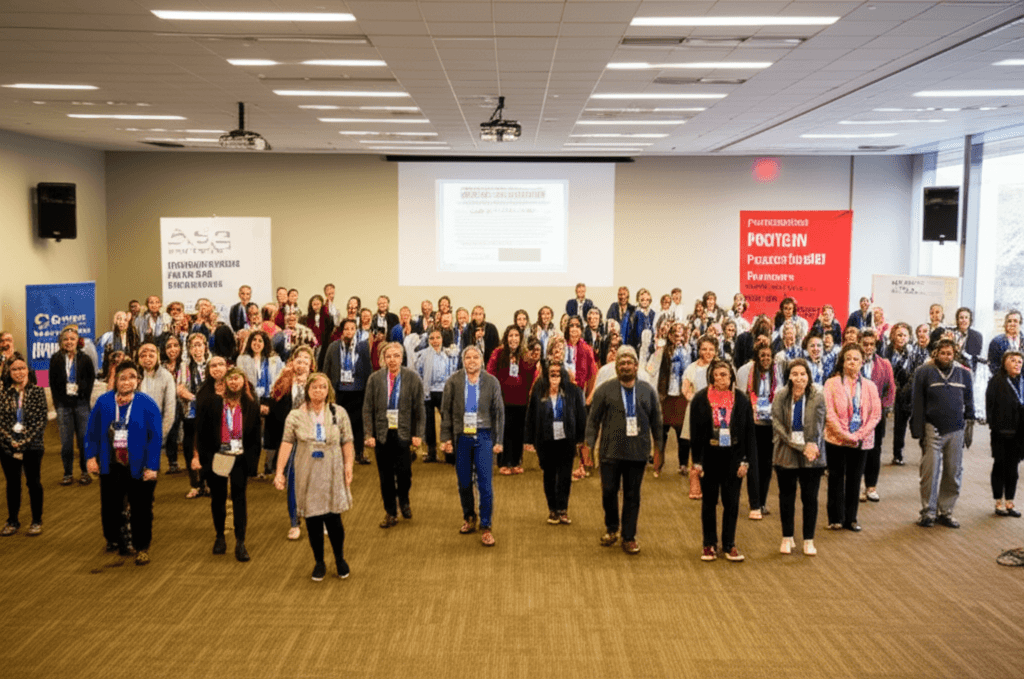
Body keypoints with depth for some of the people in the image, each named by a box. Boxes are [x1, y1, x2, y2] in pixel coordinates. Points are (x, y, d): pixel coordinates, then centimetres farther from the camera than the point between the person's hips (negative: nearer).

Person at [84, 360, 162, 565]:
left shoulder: (147, 404, -10)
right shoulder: (103, 402, -1)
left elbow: (156, 438, -11)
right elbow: (92, 432, 6)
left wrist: (152, 466, -14)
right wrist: (91, 456, -1)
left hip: (138, 469, -3)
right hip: (110, 467, 3)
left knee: (141, 510, 6)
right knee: (109, 508, 14)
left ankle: (142, 548, 21)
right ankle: (114, 539, 38)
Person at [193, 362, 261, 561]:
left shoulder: (250, 406, 2)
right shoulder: (211, 401, -3)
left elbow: (255, 434, 6)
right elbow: (201, 430, -2)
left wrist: (252, 457, -1)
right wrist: (199, 455, -7)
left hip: (240, 458, 0)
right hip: (216, 457, 0)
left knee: (239, 498, 0)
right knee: (218, 497, 10)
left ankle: (240, 543, 2)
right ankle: (220, 537, 26)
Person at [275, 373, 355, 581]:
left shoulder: (339, 413, 2)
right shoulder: (295, 416, 0)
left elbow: (347, 443, 1)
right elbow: (287, 443, -6)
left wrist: (349, 466, -8)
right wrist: (279, 472, -13)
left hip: (332, 474, 0)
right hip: (307, 475, 1)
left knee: (333, 518, 1)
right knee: (312, 519, 6)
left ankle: (340, 559, 22)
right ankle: (319, 562, 23)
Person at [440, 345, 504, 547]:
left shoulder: (491, 382, 2)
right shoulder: (453, 382, 1)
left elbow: (499, 412, 4)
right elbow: (446, 411, 4)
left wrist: (498, 440, 0)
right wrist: (445, 438, -2)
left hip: (483, 436, -1)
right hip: (461, 437, 1)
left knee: (485, 483, -4)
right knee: (464, 483, 10)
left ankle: (485, 527, 5)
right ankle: (469, 517, 31)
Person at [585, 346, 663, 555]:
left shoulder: (648, 391, 8)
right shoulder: (605, 390, 2)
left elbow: (656, 421, 11)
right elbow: (593, 420, 2)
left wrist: (658, 448, 8)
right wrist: (589, 445, -4)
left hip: (637, 452, 1)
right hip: (611, 452, -1)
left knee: (632, 496, 6)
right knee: (609, 491, 2)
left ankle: (629, 537, 16)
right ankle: (611, 528, 27)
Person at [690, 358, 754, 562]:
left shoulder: (741, 399, -1)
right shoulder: (700, 399, -4)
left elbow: (749, 431, 2)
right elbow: (695, 432, -2)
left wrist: (746, 460, -3)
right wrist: (697, 460, -6)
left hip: (733, 457, 1)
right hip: (709, 457, -1)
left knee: (732, 503, 6)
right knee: (709, 502, 8)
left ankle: (729, 545, 18)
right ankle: (709, 544, 19)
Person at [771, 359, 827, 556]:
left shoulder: (817, 397, -5)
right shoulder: (781, 396, -4)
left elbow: (818, 426, -5)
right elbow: (777, 425, -9)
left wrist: (811, 446, -19)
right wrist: (801, 447, -15)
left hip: (811, 456, -1)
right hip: (786, 454, 1)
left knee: (810, 498, 5)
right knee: (786, 496, 11)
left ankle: (809, 540, 18)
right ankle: (787, 538, 24)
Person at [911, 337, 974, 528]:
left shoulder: (964, 373, 8)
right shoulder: (924, 372, -1)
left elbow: (969, 402, 15)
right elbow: (917, 403, -2)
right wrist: (918, 431, -6)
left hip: (956, 431, 3)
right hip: (933, 430, -3)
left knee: (953, 473, 7)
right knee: (930, 472, -4)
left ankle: (946, 511, 18)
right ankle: (928, 512, 7)